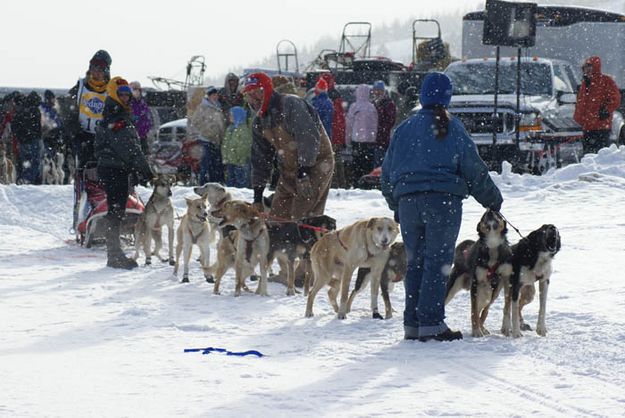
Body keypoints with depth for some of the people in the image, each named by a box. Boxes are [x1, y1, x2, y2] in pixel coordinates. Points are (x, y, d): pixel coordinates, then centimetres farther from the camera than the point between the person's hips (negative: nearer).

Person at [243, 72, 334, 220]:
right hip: (289, 171, 8)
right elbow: (260, 159, 14)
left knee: (302, 218, -17)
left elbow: (309, 137, -27)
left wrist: (304, 173, -31)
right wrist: (257, 194, 8)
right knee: (277, 216, 3)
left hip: (315, 164, -8)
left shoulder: (290, 104, -18)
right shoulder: (259, 122, 9)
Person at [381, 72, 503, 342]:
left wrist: (396, 205, 26)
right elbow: (474, 169, 2)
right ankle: (431, 323, -11)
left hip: (408, 200, 4)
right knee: (438, 262, -4)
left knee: (415, 263, 10)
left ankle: (412, 324, 8)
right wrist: (493, 200, 13)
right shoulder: (451, 128, 1)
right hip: (443, 200, -4)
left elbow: (387, 172, 16)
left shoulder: (404, 129, 12)